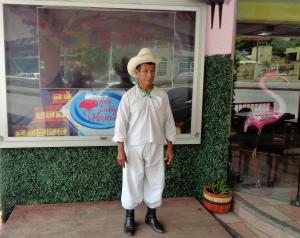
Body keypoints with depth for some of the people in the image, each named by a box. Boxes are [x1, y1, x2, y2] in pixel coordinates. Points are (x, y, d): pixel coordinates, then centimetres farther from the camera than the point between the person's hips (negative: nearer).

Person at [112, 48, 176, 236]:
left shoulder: (162, 95, 1)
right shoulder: (129, 96, -7)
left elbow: (168, 122, 5)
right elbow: (121, 123, -8)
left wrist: (170, 147, 4)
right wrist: (121, 150, -12)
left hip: (156, 147, 3)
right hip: (134, 147, -3)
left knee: (156, 181, 11)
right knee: (132, 181, 7)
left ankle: (151, 215, 31)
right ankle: (129, 217, 26)